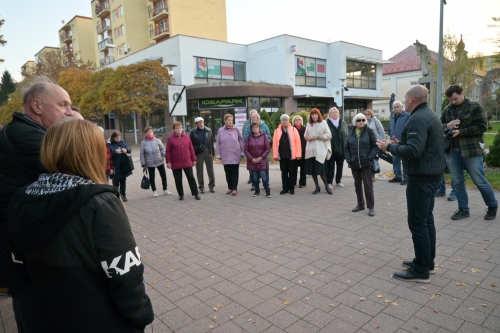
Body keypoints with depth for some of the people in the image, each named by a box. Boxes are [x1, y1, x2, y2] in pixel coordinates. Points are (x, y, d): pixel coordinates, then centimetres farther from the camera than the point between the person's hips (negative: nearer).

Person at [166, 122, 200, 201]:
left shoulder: (187, 137, 5)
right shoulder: (170, 139, -1)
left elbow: (191, 149, 8)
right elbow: (168, 151, -2)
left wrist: (194, 159, 7)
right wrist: (168, 162, -6)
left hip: (187, 163, 1)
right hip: (176, 164, -1)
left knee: (191, 178, 1)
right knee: (178, 180, 7)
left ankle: (195, 193, 10)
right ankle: (181, 195, 20)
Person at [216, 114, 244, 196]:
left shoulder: (236, 129, 0)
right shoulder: (220, 130, 3)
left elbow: (241, 140, 3)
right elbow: (218, 143, 6)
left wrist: (242, 152, 2)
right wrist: (219, 155, 4)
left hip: (235, 155, -2)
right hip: (225, 156, 2)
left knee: (235, 172, 1)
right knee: (227, 172, 8)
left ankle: (234, 188, 6)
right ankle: (230, 187, 20)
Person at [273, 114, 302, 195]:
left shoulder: (293, 130, 1)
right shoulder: (277, 131, 5)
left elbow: (298, 142, -4)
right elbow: (275, 143, 1)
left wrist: (298, 154, -11)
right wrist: (275, 155, -5)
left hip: (292, 155, -2)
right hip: (282, 156, 2)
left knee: (292, 172, 5)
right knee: (284, 172, 9)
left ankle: (291, 188, 16)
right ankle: (285, 188, 18)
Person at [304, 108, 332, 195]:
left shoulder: (323, 123, 0)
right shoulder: (309, 124, 12)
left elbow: (329, 135, -5)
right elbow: (305, 135, 17)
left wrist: (318, 137, -13)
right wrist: (306, 137, -5)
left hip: (320, 149, -4)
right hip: (310, 149, 4)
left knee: (321, 169, -7)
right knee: (312, 169, 4)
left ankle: (326, 186, 13)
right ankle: (317, 187, 19)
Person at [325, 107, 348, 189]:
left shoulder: (343, 123, 7)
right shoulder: (327, 123, -4)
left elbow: (346, 135, 6)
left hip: (341, 148, 4)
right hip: (331, 149, -4)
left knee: (340, 166, 13)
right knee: (330, 166, 2)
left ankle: (338, 181, 25)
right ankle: (329, 182, 9)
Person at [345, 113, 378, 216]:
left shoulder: (369, 131, -4)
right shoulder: (351, 133, 5)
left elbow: (375, 146, -5)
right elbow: (347, 147, 8)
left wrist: (369, 158, -15)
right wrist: (348, 159, -2)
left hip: (366, 163, -4)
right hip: (354, 164, 4)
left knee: (368, 185, -1)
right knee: (357, 185, 13)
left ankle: (371, 207, 7)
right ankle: (360, 204, 26)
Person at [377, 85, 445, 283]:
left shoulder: (417, 119, -19)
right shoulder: (430, 115, 14)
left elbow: (413, 150, -29)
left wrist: (390, 147, -15)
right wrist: (398, 144, 9)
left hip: (421, 177, -11)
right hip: (431, 174, 11)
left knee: (417, 223, -4)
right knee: (426, 219, 17)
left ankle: (421, 270, 5)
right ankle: (427, 262, 28)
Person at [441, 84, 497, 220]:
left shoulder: (474, 107, -3)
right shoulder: (447, 110, 8)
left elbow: (482, 126, -10)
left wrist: (461, 131, -18)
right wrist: (447, 125, -10)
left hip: (471, 150, -4)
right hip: (452, 151, 4)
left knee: (480, 181, 5)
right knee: (458, 182, 9)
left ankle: (492, 206, 27)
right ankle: (463, 209, 21)